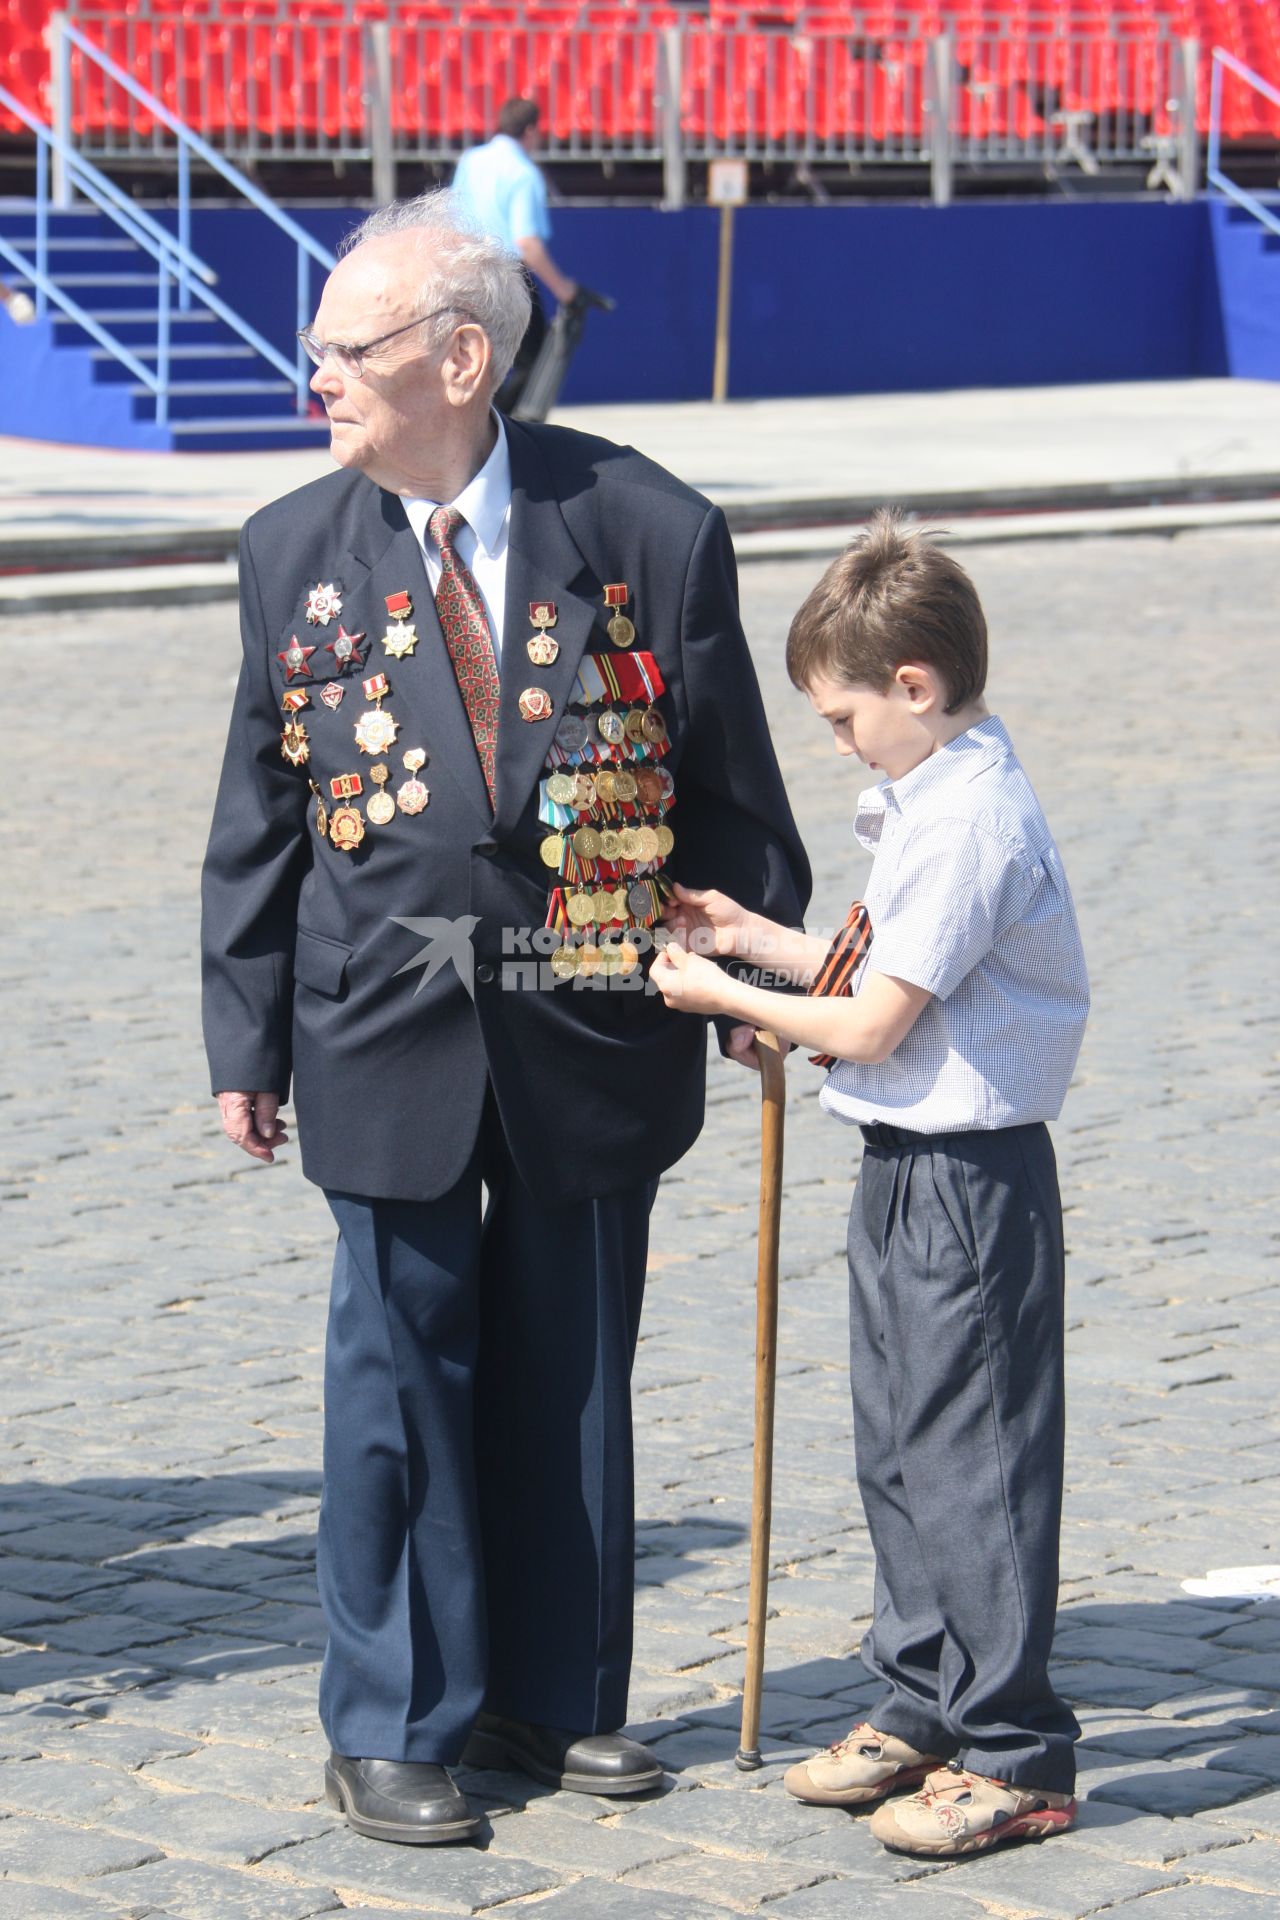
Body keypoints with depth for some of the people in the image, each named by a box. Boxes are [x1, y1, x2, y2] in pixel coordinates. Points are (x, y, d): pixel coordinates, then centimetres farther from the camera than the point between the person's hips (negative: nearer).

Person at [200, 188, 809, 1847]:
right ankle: (394, 1726, 15)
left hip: (593, 1027, 0)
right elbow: (259, 820, 5)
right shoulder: (295, 553, -1)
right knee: (400, 1372, 3)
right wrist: (248, 1039, 3)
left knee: (573, 1376, 11)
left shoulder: (649, 532, -6)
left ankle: (554, 1696, 26)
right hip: (389, 1035, 0)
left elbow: (730, 791, 3)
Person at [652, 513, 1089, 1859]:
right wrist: (761, 938, 11)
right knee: (900, 1453, 17)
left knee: (969, 1462, -4)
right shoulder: (939, 800, 11)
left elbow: (874, 1026, -20)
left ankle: (1014, 1756, 4)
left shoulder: (965, 822, -21)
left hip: (967, 1180, -10)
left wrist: (726, 995, -9)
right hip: (914, 1170, 10)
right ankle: (922, 1707, 28)